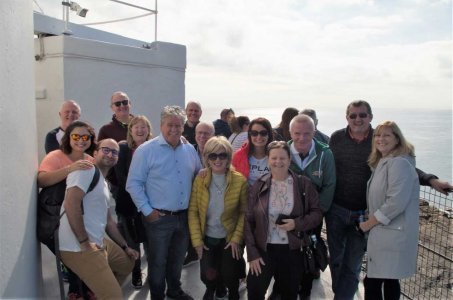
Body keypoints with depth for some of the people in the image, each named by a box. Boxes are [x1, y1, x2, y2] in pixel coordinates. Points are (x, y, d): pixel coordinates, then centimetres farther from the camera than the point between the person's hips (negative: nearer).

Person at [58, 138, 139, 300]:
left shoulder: (104, 184, 20)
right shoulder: (86, 170, -11)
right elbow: (71, 204, -24)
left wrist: (125, 247, 25)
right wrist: (84, 243, -22)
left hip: (99, 243, 10)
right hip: (79, 248, -10)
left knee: (127, 263, 28)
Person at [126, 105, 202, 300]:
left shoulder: (190, 150, 5)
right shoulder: (146, 150, -11)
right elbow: (133, 184, -11)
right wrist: (147, 210, -13)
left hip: (184, 216, 5)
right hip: (158, 218, -5)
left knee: (177, 258, 22)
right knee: (158, 261, 9)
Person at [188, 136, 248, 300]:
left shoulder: (240, 180, -13)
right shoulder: (200, 179, -9)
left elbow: (244, 212, -8)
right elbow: (193, 211, -7)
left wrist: (237, 238, -14)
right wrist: (197, 239, -10)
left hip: (229, 238, -1)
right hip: (207, 238, 1)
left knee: (229, 277, 7)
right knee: (207, 276, 2)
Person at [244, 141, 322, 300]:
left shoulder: (303, 184, -4)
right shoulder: (258, 186, -4)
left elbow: (317, 213, 0)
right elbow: (248, 221, -2)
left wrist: (297, 224, -18)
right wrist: (252, 253, -7)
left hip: (292, 251, 0)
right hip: (263, 250, 0)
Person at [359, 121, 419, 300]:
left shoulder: (399, 163, -17)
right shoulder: (381, 162, 14)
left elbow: (396, 202, -24)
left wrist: (369, 223, -14)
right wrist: (370, 218, 6)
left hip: (392, 233, -10)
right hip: (385, 231, 10)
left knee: (372, 282, -6)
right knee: (389, 280, 18)